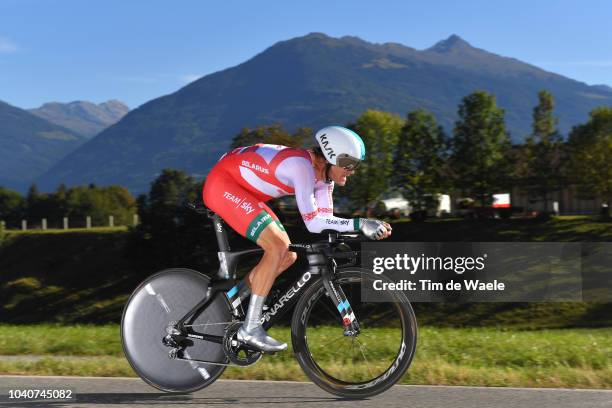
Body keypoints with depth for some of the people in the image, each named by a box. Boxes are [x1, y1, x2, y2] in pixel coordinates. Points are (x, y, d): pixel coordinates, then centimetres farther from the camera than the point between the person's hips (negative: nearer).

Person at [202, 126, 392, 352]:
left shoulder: (323, 172, 0)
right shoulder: (302, 166, -28)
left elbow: (325, 220, 0)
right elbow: (313, 223, -30)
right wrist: (359, 223, -31)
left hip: (243, 190, 10)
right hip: (222, 183, -10)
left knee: (287, 257, 4)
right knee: (278, 245, -22)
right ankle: (250, 329, -16)